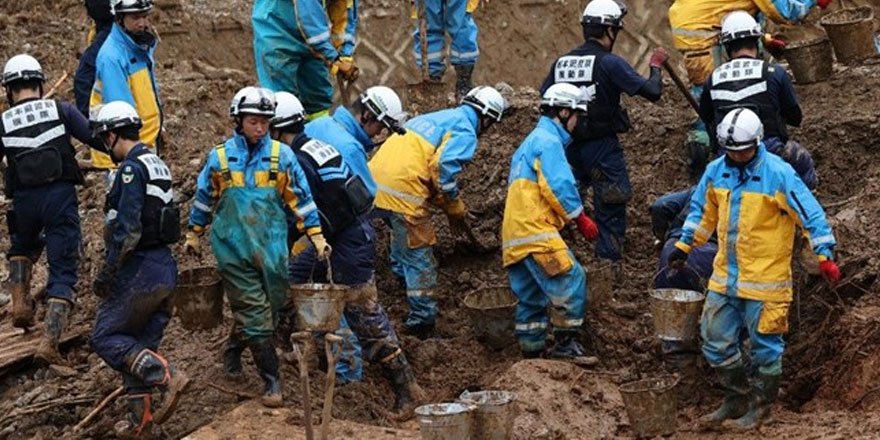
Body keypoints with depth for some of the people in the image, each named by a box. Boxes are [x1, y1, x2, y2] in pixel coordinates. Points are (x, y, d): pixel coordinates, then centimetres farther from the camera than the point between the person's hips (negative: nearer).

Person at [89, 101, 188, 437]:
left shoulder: (132, 169, -15)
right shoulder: (158, 166, 15)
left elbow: (127, 230, -22)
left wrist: (107, 273, -15)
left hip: (140, 270, -9)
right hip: (165, 269, 9)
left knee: (106, 338, -2)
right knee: (140, 344, 12)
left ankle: (166, 376, -16)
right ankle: (141, 418, 10)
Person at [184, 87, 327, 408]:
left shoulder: (281, 155, 1)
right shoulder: (220, 157, 1)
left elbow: (300, 197, 6)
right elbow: (204, 198, 13)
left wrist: (316, 236, 2)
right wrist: (193, 234, 19)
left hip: (271, 246, 2)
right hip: (233, 246, -2)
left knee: (270, 308, 8)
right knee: (254, 313, -7)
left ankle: (234, 350, 36)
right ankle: (271, 381, -2)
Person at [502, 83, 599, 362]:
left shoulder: (532, 141, 27)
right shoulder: (549, 140, -6)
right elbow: (558, 185, -16)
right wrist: (580, 218, -8)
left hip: (516, 235, 11)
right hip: (536, 230, -11)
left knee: (532, 298, 12)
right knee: (571, 281, -13)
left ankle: (532, 354, 14)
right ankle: (565, 345, -13)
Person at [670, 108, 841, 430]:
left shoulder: (779, 174, -15)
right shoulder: (715, 171, 2)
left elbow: (811, 215, -12)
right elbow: (702, 211, 18)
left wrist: (825, 257, -15)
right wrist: (684, 245, 18)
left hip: (765, 279, -6)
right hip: (724, 277, 6)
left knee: (765, 345, 5)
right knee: (716, 341, 11)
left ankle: (761, 406, 21)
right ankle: (737, 398, 29)